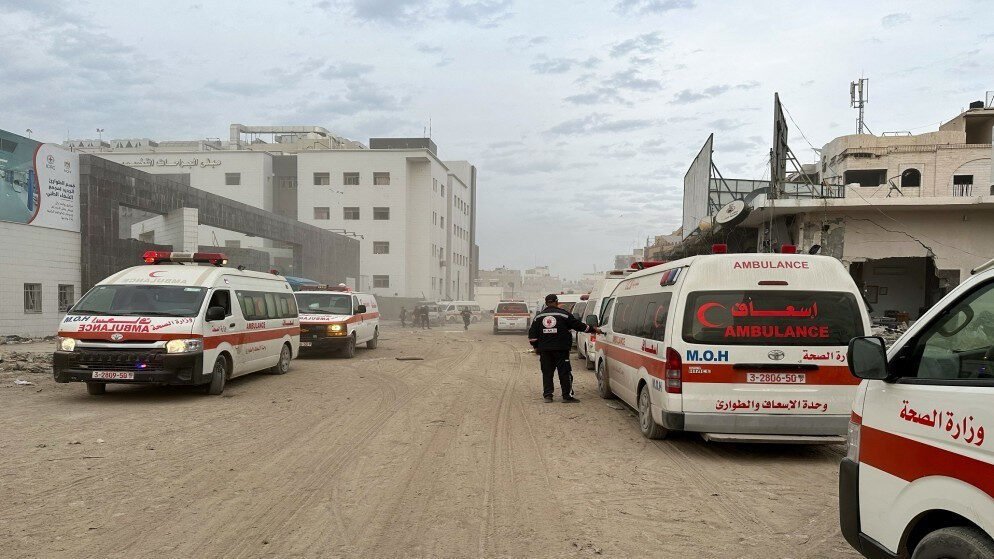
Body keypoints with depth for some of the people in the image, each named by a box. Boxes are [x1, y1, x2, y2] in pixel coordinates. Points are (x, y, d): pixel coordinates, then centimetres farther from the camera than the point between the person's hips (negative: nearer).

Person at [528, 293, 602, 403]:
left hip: (544, 350, 3)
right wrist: (594, 329, 12)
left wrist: (536, 346, 18)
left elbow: (532, 334, 9)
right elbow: (578, 325, 2)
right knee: (564, 372, 1)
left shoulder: (539, 316, 9)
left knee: (547, 372, 9)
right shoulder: (563, 314, -1)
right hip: (561, 349, -3)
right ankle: (567, 396, 0)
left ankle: (547, 395, 7)